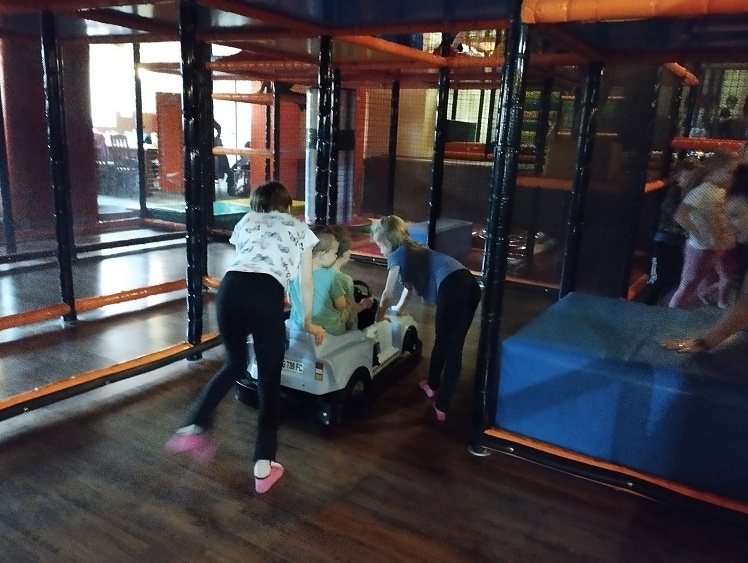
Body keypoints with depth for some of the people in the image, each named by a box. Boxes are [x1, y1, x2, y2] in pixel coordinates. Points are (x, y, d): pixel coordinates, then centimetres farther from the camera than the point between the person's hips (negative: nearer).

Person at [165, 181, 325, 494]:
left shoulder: (247, 221, 30)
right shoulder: (301, 230, 26)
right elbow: (306, 283, 27)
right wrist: (308, 322, 41)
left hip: (231, 288, 3)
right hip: (267, 295, -3)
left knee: (235, 364, 27)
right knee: (269, 381, 11)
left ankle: (192, 429, 18)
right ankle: (264, 467, 13)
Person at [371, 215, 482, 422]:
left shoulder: (397, 255, 9)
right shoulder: (414, 250, 32)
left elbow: (387, 295, 13)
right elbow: (411, 286, 44)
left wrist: (378, 318, 26)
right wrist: (398, 308, 58)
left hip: (451, 288, -7)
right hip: (471, 285, 8)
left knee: (442, 341, 16)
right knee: (454, 347, 10)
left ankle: (433, 386, 39)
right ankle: (441, 407, 15)